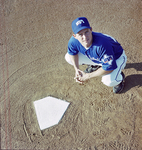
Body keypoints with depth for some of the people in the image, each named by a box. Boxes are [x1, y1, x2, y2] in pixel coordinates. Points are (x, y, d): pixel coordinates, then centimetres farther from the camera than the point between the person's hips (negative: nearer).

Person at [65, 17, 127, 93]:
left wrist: (88, 76, -27)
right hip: (95, 58, 6)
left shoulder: (102, 45, -45)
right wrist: (76, 69, -11)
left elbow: (109, 68, -35)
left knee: (108, 81, -36)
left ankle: (120, 77, 5)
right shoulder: (73, 41, -26)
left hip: (116, 58, -5)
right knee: (68, 57, -2)